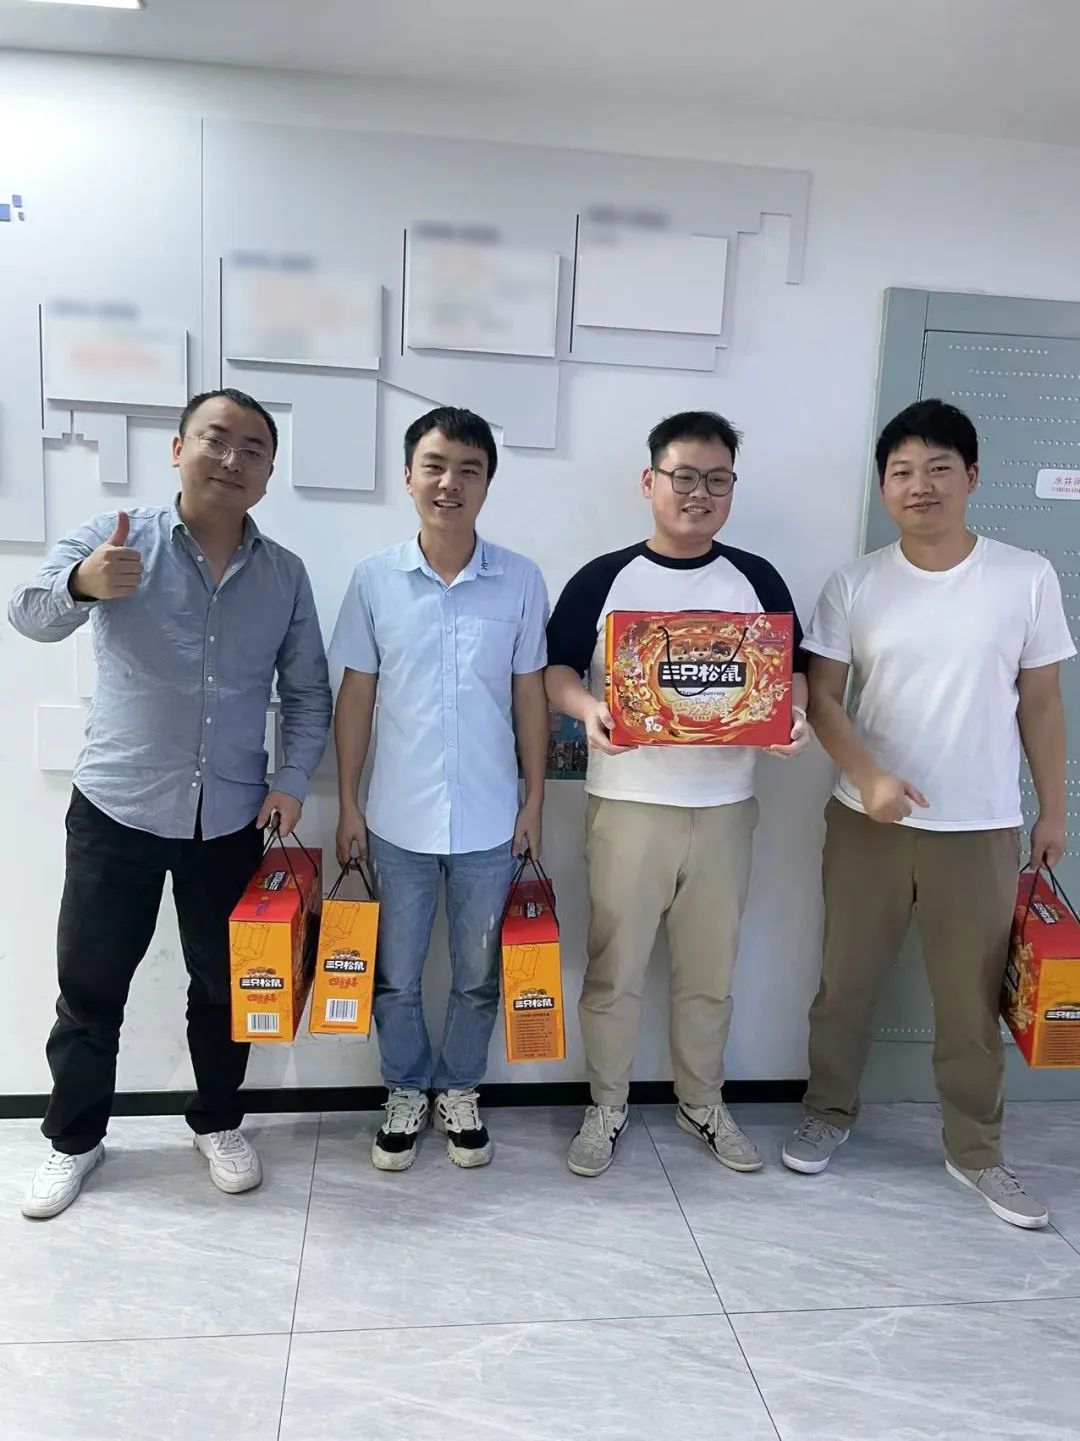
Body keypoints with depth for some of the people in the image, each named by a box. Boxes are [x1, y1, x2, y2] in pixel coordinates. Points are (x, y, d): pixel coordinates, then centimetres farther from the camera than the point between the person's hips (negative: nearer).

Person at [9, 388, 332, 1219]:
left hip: (230, 820, 2)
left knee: (224, 983, 14)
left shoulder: (285, 575, 2)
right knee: (91, 986, 10)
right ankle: (75, 1139, 31)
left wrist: (293, 781, -6)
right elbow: (30, 614, -22)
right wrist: (81, 584, -44)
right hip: (117, 810, -2)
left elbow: (308, 692, 7)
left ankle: (219, 1124, 35)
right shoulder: (113, 540, -6)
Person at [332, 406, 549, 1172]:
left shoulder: (521, 580, -4)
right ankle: (407, 1092, 37)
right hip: (397, 819, 0)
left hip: (488, 820, 0)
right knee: (395, 974, 15)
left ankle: (461, 1090, 38)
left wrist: (534, 802, 1)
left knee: (478, 974, 15)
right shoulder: (375, 578, -4)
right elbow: (356, 696, 1)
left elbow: (530, 696, 1)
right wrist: (348, 803, 1)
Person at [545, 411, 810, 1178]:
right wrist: (585, 707, -20)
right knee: (615, 965, 5)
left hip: (725, 805, 2)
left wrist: (795, 715, -12)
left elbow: (793, 667, 9)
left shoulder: (757, 580, 6)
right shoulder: (603, 579, 0)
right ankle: (607, 1105, 25)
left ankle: (704, 1103, 33)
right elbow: (555, 666, 1)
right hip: (628, 803, -2)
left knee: (711, 967, 13)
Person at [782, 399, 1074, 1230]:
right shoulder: (856, 585, -2)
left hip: (982, 828, 0)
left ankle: (976, 1152, 31)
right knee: (846, 982, 13)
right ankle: (830, 1114, 34)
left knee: (973, 999, 11)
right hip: (868, 820, 1)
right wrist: (869, 776, -18)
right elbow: (821, 696, -3)